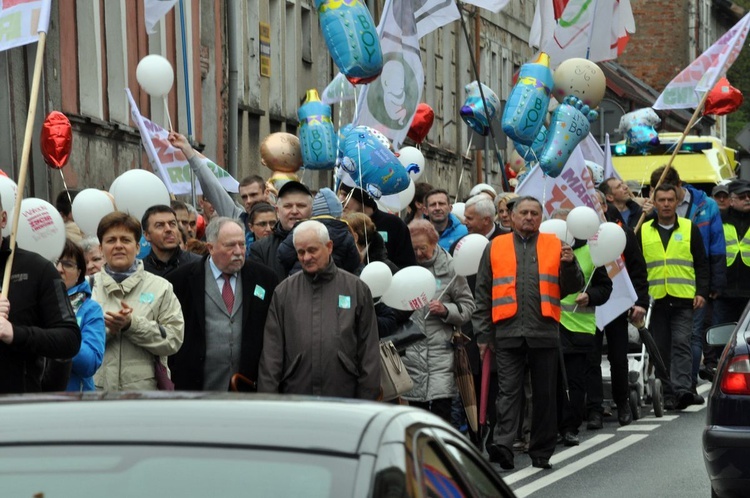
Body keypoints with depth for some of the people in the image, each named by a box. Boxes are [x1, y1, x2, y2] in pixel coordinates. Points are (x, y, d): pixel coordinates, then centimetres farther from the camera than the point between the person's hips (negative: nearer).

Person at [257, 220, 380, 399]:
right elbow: (271, 351, 7)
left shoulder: (357, 289, 7)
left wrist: (367, 397, 0)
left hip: (345, 398, -1)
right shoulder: (284, 292, 9)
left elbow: (369, 351, 6)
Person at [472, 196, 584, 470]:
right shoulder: (495, 247, 11)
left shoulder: (554, 245, 11)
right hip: (508, 332, -1)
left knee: (545, 394, 5)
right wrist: (483, 333, 5)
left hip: (544, 332, 1)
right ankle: (503, 444, -18)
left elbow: (573, 287, 10)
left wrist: (569, 264, -10)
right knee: (509, 389, -9)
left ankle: (541, 452, 13)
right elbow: (482, 293, 11)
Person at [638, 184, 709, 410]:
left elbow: (701, 263, 8)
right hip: (656, 300, 2)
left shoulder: (690, 228, 7)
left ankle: (682, 389, -21)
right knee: (662, 349, 5)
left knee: (681, 343, -14)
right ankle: (669, 394, 11)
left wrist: (701, 292, -3)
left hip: (683, 300, -2)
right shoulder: (643, 231, 10)